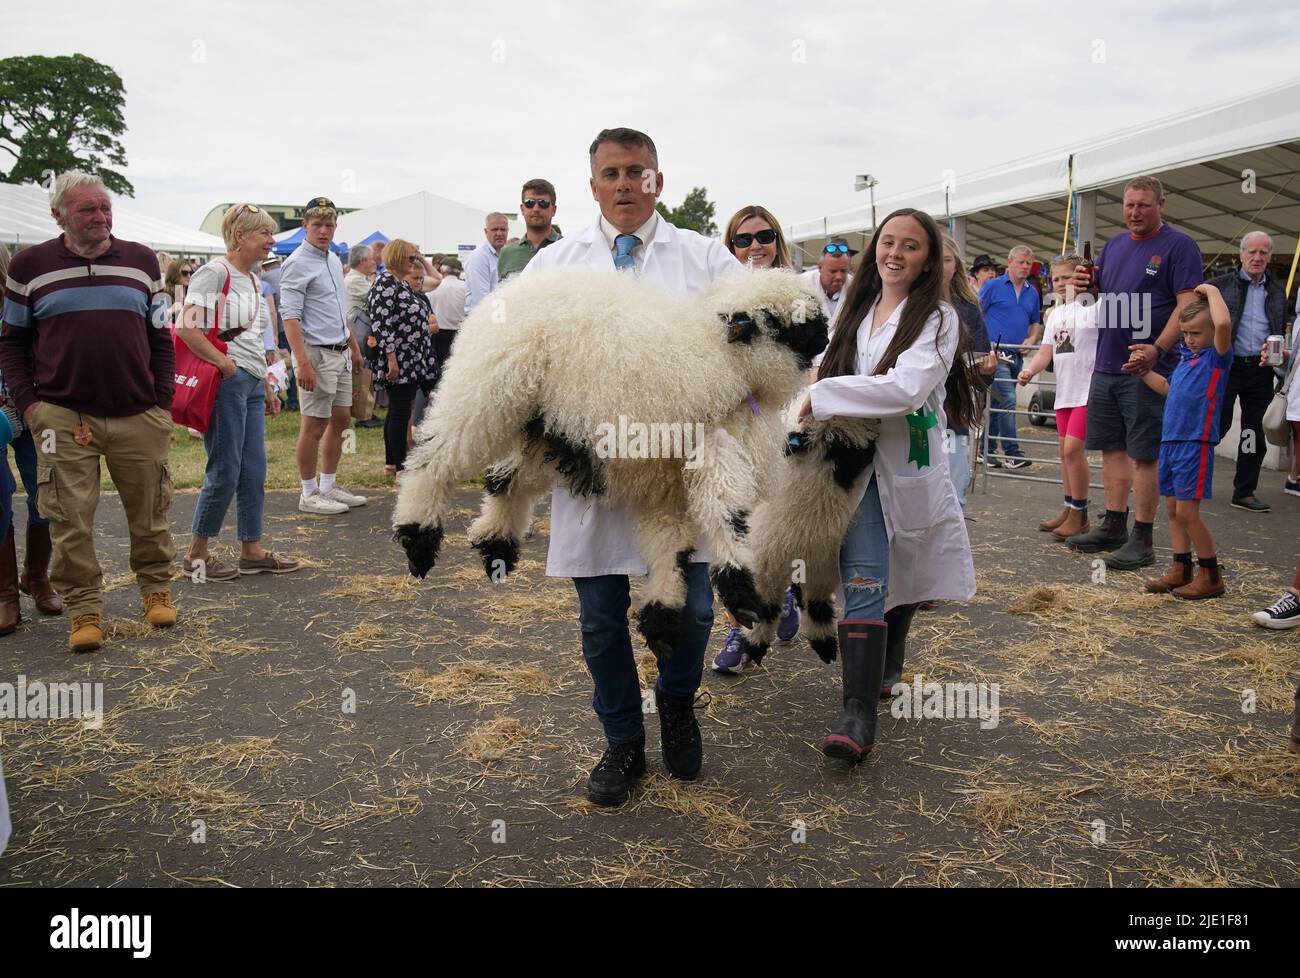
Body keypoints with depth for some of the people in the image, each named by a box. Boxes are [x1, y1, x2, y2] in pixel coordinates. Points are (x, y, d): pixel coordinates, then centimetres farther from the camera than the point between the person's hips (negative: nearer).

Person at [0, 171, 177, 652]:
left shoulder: (141, 260, 8)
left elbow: (161, 340, 11)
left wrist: (164, 404, 4)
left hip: (139, 416, 1)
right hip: (62, 417, -1)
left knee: (149, 513, 10)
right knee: (71, 521, 1)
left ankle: (157, 590, 28)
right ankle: (85, 609, 13)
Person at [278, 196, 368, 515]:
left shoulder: (334, 260, 15)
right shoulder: (298, 263, -11)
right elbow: (290, 317, -18)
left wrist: (354, 346, 23)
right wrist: (302, 362, -24)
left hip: (340, 352, 9)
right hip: (316, 353, -9)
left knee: (341, 419, 12)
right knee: (314, 425, -3)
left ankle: (328, 486, 23)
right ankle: (309, 494, 7)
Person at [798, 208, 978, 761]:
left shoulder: (937, 318, -7)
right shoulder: (856, 311, 12)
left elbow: (907, 386, -23)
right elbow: (835, 370, 23)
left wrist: (820, 396, -23)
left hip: (908, 465, -2)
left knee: (900, 578, 15)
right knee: (864, 582, -10)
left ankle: (887, 668, 41)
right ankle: (858, 715, -13)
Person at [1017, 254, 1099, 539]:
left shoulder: (1093, 306, -8)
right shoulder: (1055, 314, 15)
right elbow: (1046, 351, 12)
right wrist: (1029, 371, -7)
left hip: (1089, 389, -8)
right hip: (1064, 391, 8)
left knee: (1073, 448, -12)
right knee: (1066, 451, 11)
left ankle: (1079, 514, -1)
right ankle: (1069, 511, 22)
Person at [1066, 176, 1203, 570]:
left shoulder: (1178, 245, -5)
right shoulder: (1114, 245, 15)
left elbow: (1188, 304, -12)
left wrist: (1157, 350, -26)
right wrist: (1085, 284, -2)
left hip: (1146, 367, -7)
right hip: (1106, 365, 7)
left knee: (1143, 454, -3)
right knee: (1112, 448, 11)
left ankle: (1142, 539, 3)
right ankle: (1114, 526, 22)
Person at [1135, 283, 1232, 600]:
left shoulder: (1218, 356, -7)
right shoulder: (1187, 357, 15)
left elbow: (1223, 323, -26)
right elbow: (1169, 389, 28)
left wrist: (1211, 291, -12)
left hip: (1196, 443, -8)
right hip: (1170, 440, 8)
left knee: (1187, 512, -6)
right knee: (1173, 508, 11)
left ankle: (1211, 576, 7)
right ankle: (1181, 570, 21)